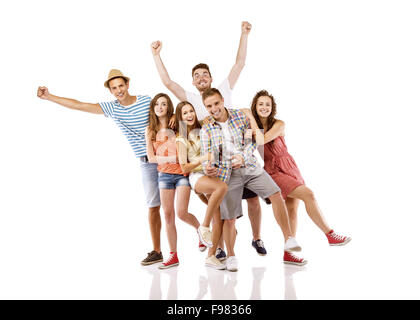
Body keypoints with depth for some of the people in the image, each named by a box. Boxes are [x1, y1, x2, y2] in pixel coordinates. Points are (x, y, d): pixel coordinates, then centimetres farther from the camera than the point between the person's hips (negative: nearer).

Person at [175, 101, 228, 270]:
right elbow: (184, 168, -3)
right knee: (222, 186, -37)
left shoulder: (202, 131, 17)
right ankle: (204, 227, -27)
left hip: (213, 175, 5)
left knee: (219, 218, -6)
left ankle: (211, 256, 2)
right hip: (197, 177, -5)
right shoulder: (182, 139, 3)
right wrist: (202, 159, -14)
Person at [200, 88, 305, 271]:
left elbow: (252, 142, 2)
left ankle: (289, 240, -5)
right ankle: (231, 256, 18)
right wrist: (208, 169, -24)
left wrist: (243, 157, -16)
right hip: (228, 173, -1)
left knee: (276, 195, -14)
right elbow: (206, 156, -1)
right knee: (229, 218, -1)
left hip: (250, 167, 1)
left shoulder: (240, 116, 4)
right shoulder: (206, 130, 2)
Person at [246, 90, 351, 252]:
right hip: (273, 171, -3)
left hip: (289, 167, 3)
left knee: (292, 209, 1)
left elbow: (262, 140, -20)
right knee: (308, 194, -18)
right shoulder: (249, 126, -1)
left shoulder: (278, 124, -4)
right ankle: (330, 235, -9)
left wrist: (251, 118, -15)